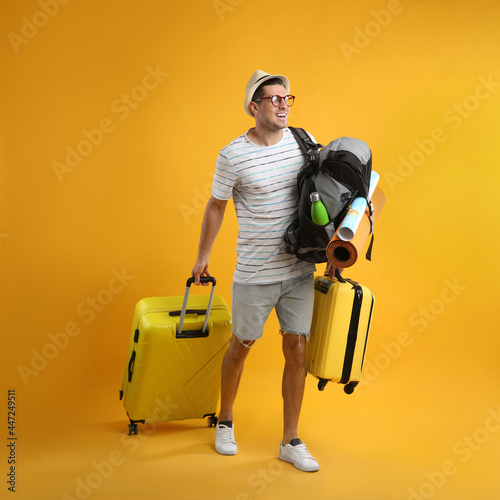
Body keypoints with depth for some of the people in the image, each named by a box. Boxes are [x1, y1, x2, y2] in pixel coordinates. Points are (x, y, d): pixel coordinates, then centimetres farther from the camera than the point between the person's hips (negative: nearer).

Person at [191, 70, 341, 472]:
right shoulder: (233, 155, -10)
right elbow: (216, 207, 3)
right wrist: (203, 256, 10)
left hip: (300, 270, 3)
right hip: (255, 274, -3)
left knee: (297, 351, 6)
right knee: (241, 345, 13)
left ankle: (291, 442, 20)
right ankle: (225, 423, 36)